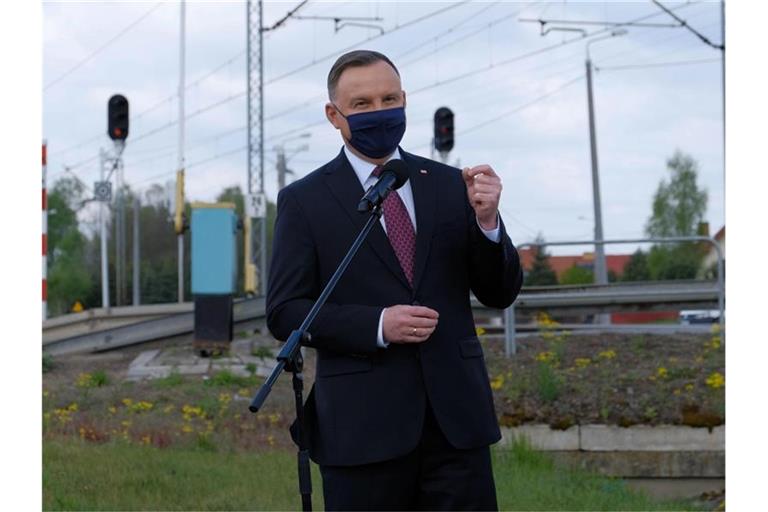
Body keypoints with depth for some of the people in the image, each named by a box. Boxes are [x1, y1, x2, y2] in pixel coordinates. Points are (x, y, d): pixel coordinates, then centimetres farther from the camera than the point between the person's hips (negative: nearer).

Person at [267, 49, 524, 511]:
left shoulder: (450, 185, 10)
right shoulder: (304, 201, 2)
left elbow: (500, 294, 9)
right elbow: (285, 313, -2)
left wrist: (487, 220, -10)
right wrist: (377, 325, -16)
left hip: (456, 415, 3)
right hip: (363, 425, -2)